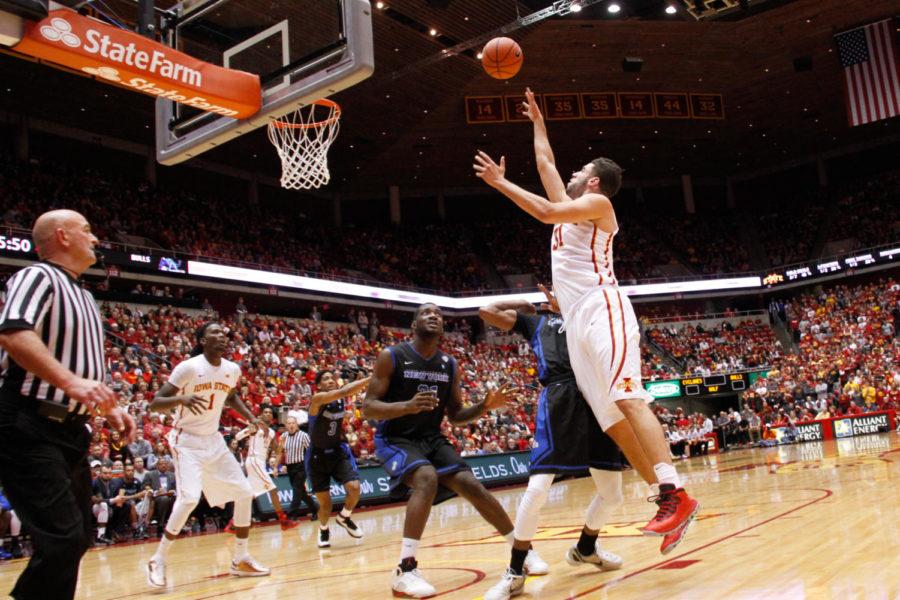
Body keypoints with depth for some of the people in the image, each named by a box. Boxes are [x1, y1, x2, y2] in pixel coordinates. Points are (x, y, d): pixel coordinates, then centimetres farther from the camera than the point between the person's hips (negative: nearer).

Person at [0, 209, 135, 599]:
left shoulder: (85, 298, 20)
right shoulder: (38, 276, -8)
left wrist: (108, 408, 14)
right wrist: (70, 381, -38)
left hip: (70, 431, 10)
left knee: (79, 537, 14)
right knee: (63, 538, -16)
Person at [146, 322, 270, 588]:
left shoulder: (233, 370, 0)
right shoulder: (189, 367, -17)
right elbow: (155, 403, -16)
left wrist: (251, 418, 7)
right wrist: (181, 399, -36)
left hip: (214, 440, 7)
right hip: (187, 441, -7)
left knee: (244, 493, 2)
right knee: (189, 497, -24)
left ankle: (240, 559, 16)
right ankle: (158, 561, -5)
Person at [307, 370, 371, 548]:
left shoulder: (340, 399, -1)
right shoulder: (317, 399, -21)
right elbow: (343, 391, -34)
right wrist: (370, 378, -41)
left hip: (339, 451, 4)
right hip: (318, 455, -4)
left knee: (354, 488, -15)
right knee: (324, 502, 1)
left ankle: (344, 517, 16)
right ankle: (323, 530, 33)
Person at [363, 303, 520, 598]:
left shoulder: (450, 365, 2)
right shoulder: (391, 357, -13)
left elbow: (455, 416, 9)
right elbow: (367, 408, -17)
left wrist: (486, 405, -10)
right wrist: (407, 405, -34)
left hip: (432, 439, 5)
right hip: (395, 439, -5)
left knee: (471, 485, -6)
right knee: (427, 478, -32)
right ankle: (405, 570, -30)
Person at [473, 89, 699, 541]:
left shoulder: (597, 203, 5)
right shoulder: (571, 207, 28)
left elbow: (546, 212, -12)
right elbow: (545, 163, 39)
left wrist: (500, 182, -4)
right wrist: (537, 122, 49)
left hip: (603, 310, -8)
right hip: (578, 322, 8)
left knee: (627, 400, -21)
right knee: (609, 417, -2)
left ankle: (676, 495, -27)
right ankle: (664, 497, -4)